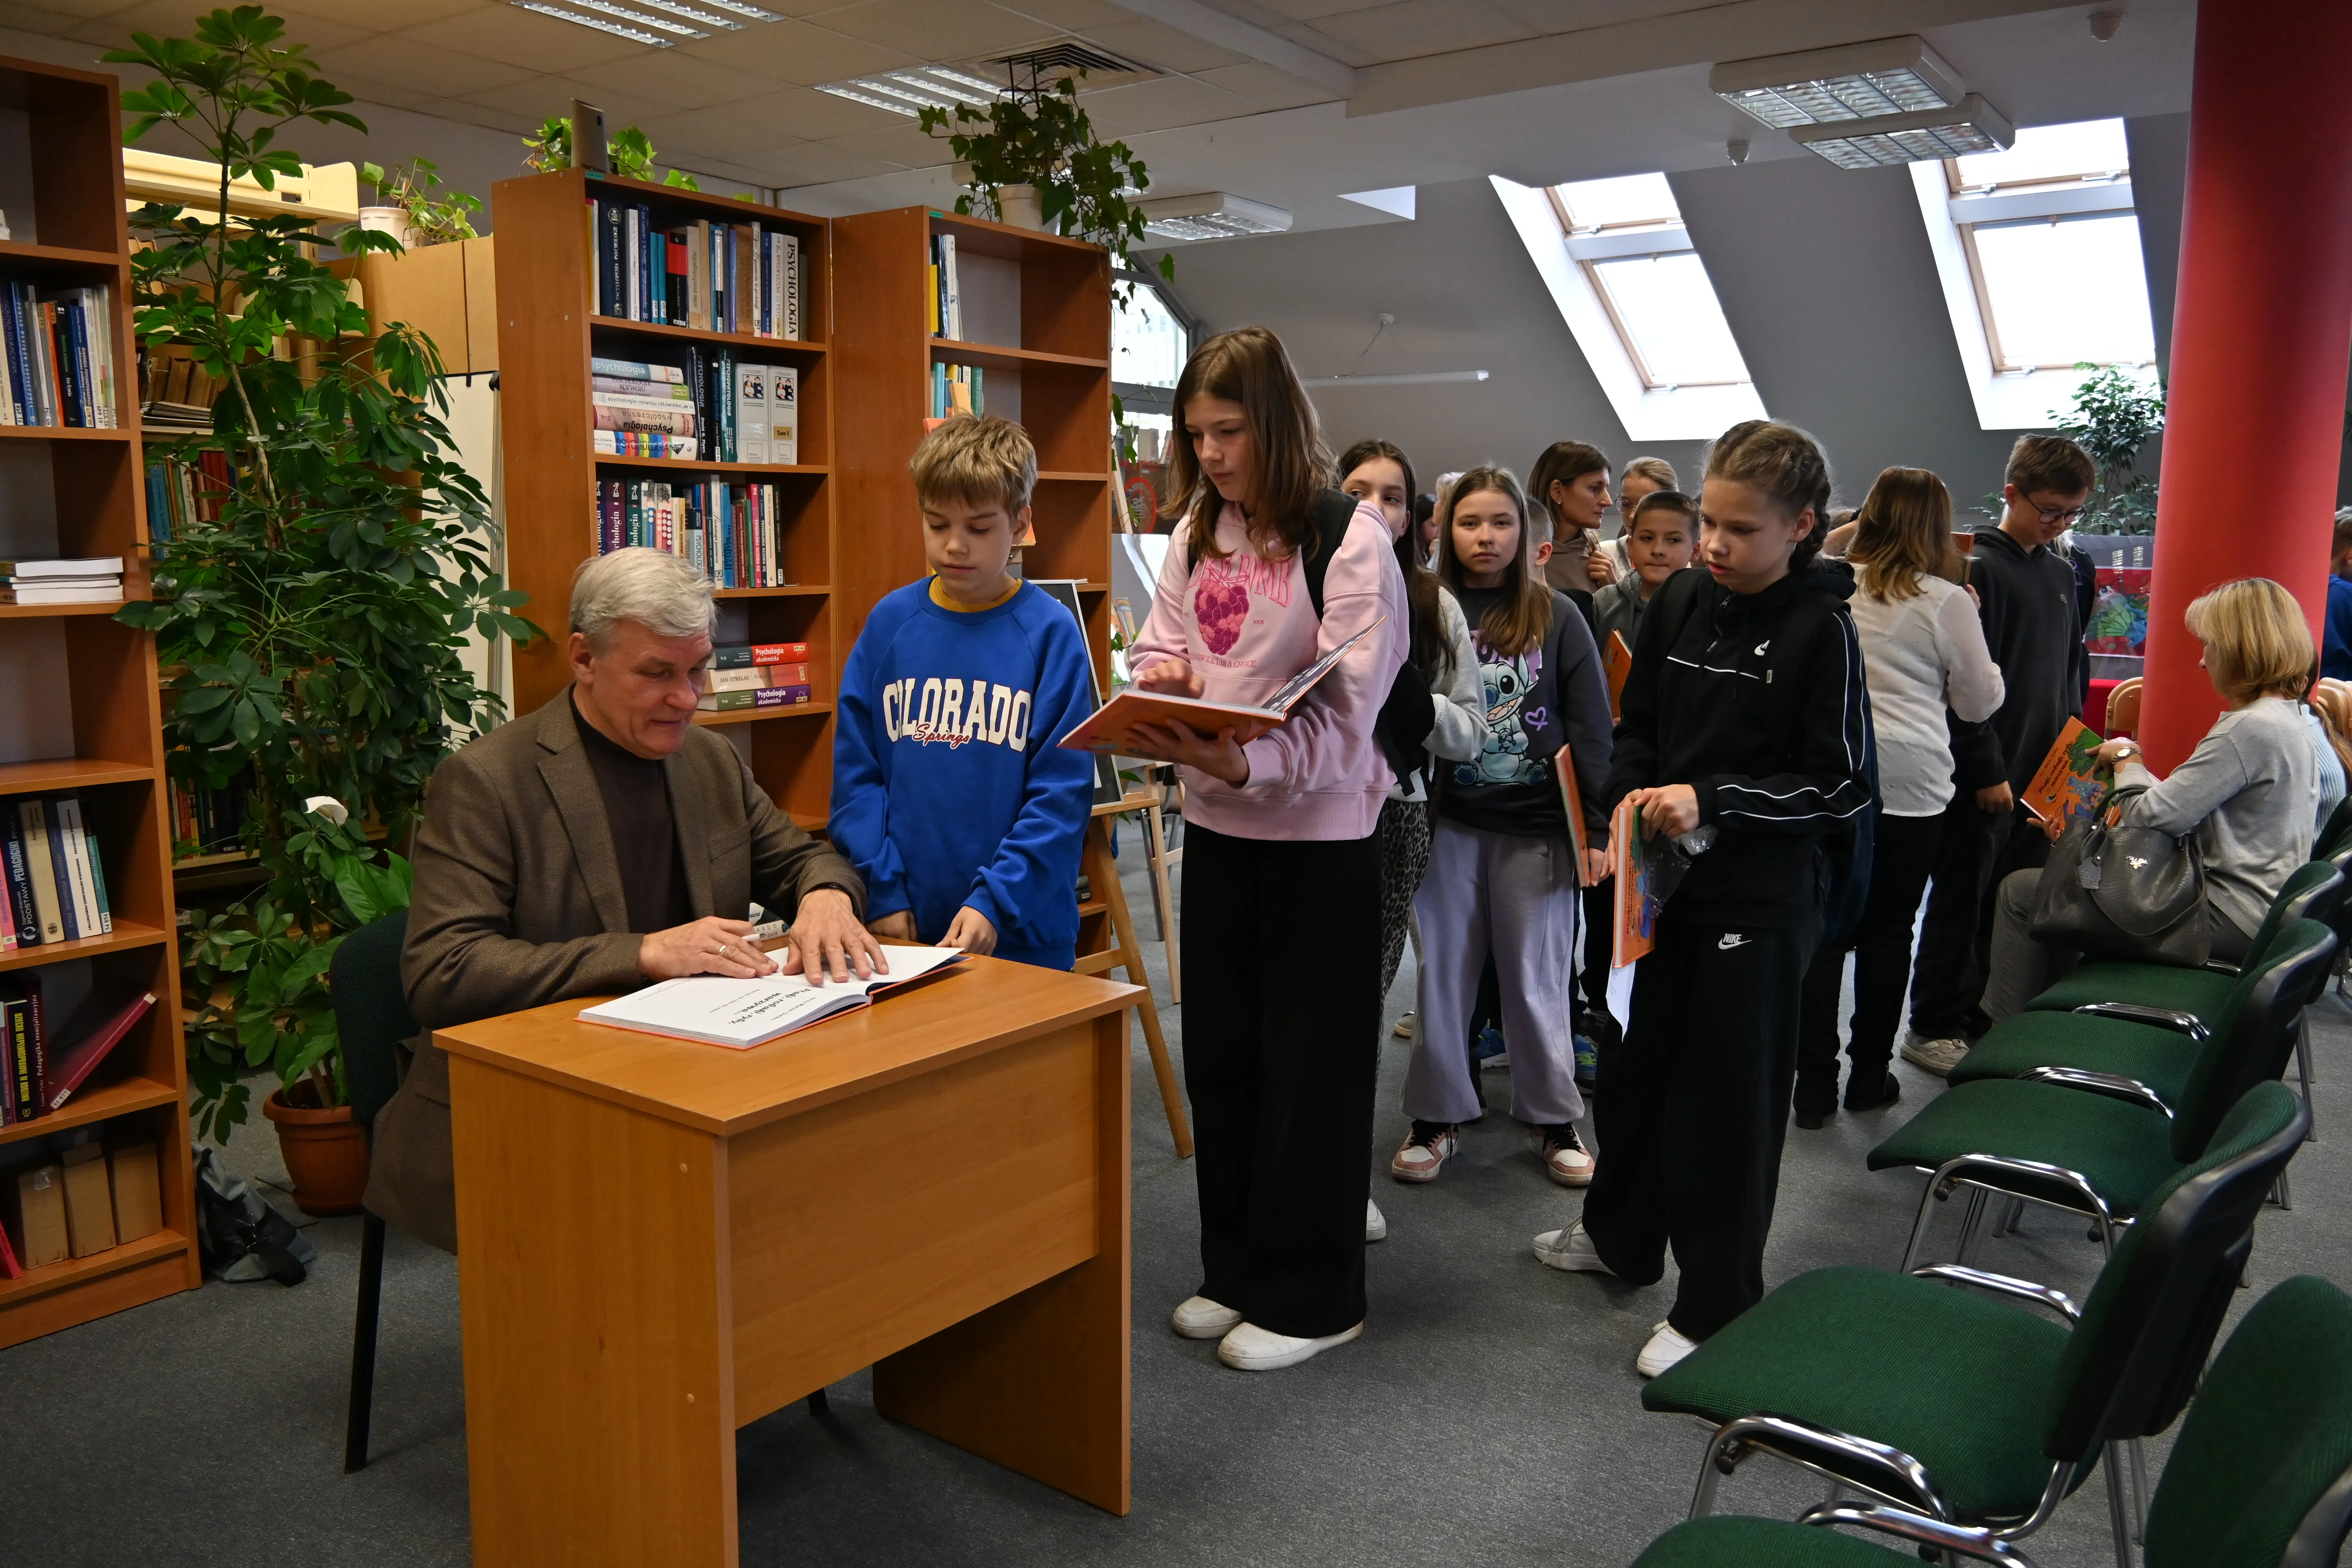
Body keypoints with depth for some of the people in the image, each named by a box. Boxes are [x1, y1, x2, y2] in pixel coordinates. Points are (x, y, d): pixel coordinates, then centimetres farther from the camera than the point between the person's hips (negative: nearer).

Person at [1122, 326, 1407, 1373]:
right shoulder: (1195, 535, 7)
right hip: (1216, 828, 6)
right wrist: (1161, 686, -13)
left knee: (1311, 1066, 5)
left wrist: (1247, 763, -36)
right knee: (1219, 1052, 14)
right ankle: (1239, 1270, 31)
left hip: (1320, 832, -6)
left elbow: (1344, 714, -19)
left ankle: (1311, 1296, 21)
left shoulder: (1349, 538, -12)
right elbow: (1159, 652, 11)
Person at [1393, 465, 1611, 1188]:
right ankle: (1437, 1116, 23)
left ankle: (1554, 1119, 24)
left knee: (1536, 977, 9)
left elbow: (1591, 730, 0)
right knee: (1443, 972, 9)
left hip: (1536, 826, -1)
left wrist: (1596, 825, -5)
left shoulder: (1555, 615, 0)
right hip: (1450, 822, 1)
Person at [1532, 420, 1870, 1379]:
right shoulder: (1680, 602, 3)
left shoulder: (1819, 628, -11)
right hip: (1669, 878, 6)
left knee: (1730, 1093, 3)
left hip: (1760, 898, -5)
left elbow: (1844, 786, -12)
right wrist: (1633, 806, -5)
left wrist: (1711, 799, -20)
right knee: (1640, 1064, 18)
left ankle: (1715, 1306, 19)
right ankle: (1622, 1237, 39)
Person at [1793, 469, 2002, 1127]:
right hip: (1909, 783, -2)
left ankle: (1814, 1081, 8)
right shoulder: (1947, 602, -5)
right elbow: (1980, 702, 6)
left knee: (1823, 926, 6)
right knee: (1887, 930, 10)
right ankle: (1869, 1075, 20)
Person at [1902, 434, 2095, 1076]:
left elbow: (2073, 668, 20)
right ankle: (1934, 1027, 12)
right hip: (1986, 775, -7)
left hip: (2043, 772, 7)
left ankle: (1988, 1016, 24)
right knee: (1963, 901, 1)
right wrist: (1986, 771, -17)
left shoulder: (2062, 573, 12)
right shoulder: (1979, 568, -12)